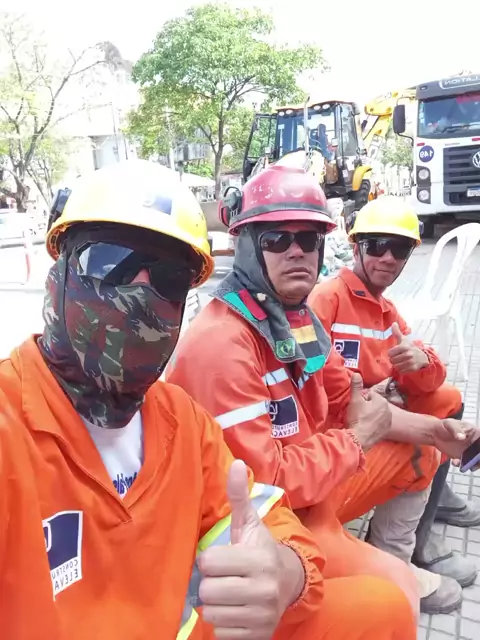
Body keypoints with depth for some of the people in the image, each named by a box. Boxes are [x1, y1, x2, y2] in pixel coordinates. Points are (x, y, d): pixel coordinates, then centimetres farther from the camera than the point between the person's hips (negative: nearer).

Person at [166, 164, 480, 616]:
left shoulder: (297, 316, 1)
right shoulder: (221, 344, -29)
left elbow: (347, 400, 9)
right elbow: (267, 482, -30)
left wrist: (431, 430, -3)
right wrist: (357, 437, -16)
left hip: (306, 488, 9)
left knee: (418, 454, 14)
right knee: (393, 589, -21)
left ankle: (394, 560, 30)